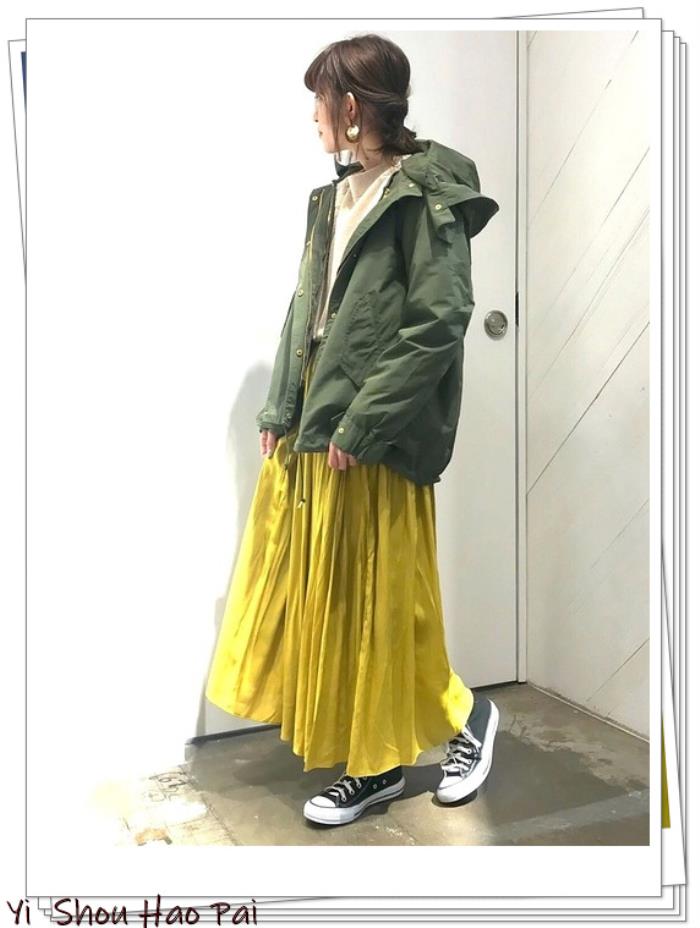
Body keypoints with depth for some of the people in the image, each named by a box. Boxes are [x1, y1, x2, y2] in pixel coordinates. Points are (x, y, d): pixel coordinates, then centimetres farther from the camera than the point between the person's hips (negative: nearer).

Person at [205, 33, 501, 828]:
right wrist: (280, 411, 8)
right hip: (311, 433, 9)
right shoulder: (336, 196, 15)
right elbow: (306, 310, 14)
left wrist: (364, 420, -18)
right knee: (316, 602, 12)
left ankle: (464, 715, 29)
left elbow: (441, 320, -17)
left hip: (372, 444, -8)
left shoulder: (427, 196, -9)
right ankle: (376, 763, 28)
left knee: (371, 606, 2)